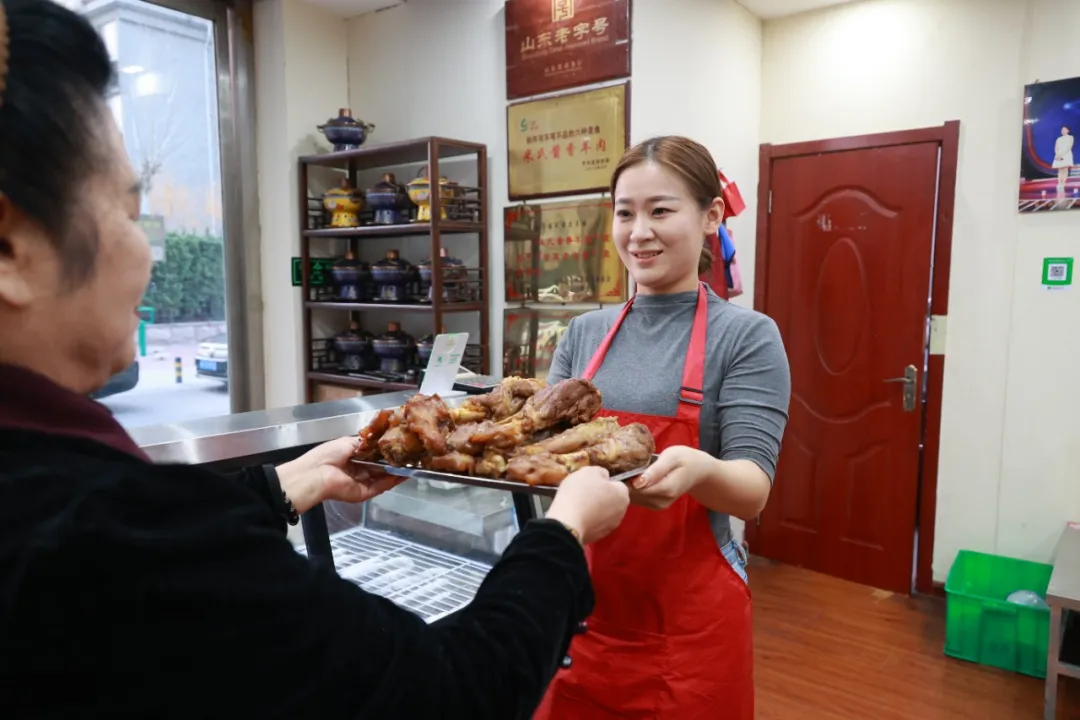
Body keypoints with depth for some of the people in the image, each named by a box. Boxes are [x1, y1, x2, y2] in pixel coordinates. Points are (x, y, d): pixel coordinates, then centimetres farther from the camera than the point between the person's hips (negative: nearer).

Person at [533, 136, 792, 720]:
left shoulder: (746, 335, -9)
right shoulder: (584, 333, 4)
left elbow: (752, 491, -15)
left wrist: (698, 470, -36)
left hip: (687, 623, -3)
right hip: (581, 607, 4)